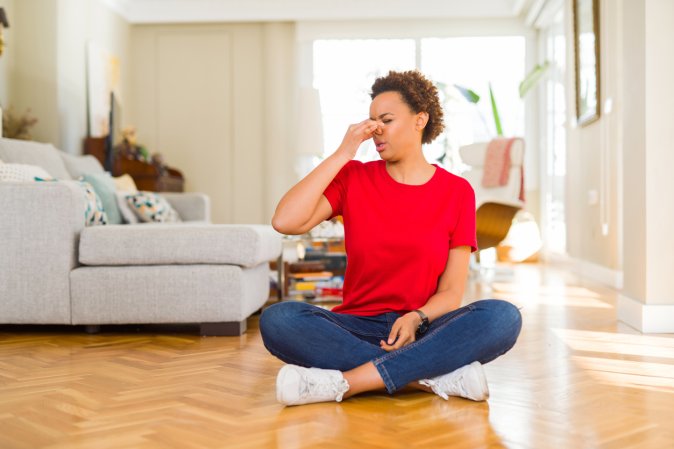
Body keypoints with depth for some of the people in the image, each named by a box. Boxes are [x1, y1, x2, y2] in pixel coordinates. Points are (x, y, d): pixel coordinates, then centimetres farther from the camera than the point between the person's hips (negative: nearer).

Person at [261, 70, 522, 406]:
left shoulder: (457, 192, 3)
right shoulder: (353, 178, 5)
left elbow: (451, 291, 0)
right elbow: (285, 221, -13)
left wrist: (416, 319, -22)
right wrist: (342, 153, -9)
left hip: (424, 332, 0)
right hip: (359, 330, 0)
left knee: (503, 316, -29)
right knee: (277, 319, -29)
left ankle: (342, 382, -32)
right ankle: (437, 377, -29)